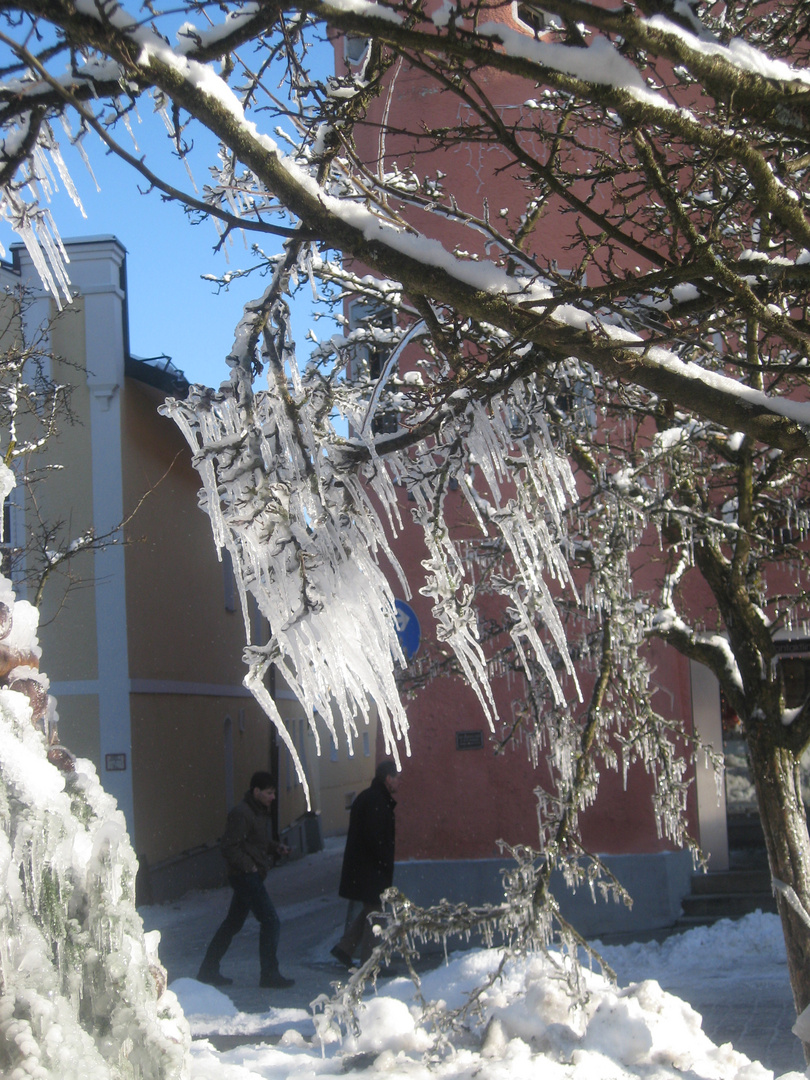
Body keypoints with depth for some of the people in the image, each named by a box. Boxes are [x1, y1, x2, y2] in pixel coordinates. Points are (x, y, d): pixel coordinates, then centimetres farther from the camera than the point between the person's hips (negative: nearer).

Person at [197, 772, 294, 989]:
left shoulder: (259, 812, 15)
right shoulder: (241, 813, -16)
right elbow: (228, 846, -19)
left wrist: (276, 847, 7)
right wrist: (249, 866, -19)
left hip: (251, 877, 10)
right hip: (246, 877, -10)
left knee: (233, 922, 15)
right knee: (270, 922, -8)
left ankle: (208, 970, 21)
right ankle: (269, 974, -2)